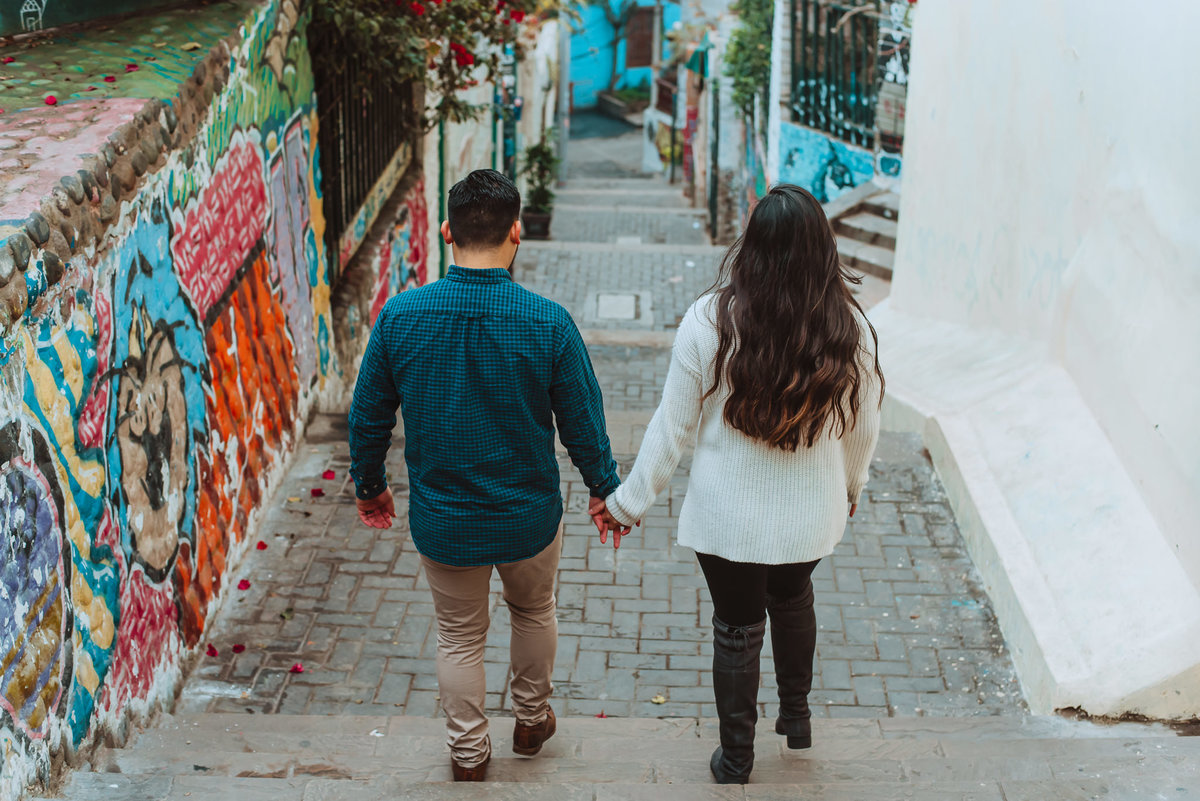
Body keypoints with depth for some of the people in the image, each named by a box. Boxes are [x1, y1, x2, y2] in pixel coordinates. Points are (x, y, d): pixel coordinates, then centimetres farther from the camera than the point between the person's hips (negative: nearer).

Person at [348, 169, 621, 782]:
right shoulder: (548, 323, -20)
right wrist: (605, 490, 9)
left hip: (442, 520, 0)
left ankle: (468, 753, 35)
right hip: (529, 517, 0)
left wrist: (369, 485, 14)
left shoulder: (400, 316, -15)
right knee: (534, 613, 28)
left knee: (459, 636, 21)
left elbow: (368, 417, -4)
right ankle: (532, 719, 47)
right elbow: (582, 425, -9)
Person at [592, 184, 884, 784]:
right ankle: (796, 716, 47)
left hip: (727, 517, -2)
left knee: (736, 628, 18)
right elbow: (864, 427, 0)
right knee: (793, 600, 32)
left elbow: (673, 426, -12)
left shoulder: (709, 322, -20)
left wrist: (628, 502, 1)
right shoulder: (848, 329, -14)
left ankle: (735, 759, 33)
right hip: (811, 515, 2)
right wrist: (850, 486, 21)